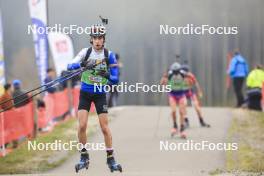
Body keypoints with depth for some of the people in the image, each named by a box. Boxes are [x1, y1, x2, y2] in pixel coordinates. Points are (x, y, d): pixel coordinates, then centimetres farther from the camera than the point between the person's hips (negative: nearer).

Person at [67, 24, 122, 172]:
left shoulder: (109, 55, -6)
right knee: (82, 126, -10)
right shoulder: (85, 52, -5)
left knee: (105, 127, -4)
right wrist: (81, 65, -39)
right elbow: (71, 66, -19)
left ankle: (111, 159, 7)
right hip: (85, 93, 0)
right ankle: (84, 157, 6)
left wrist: (108, 76, -29)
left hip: (100, 94, 0)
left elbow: (115, 79, -7)